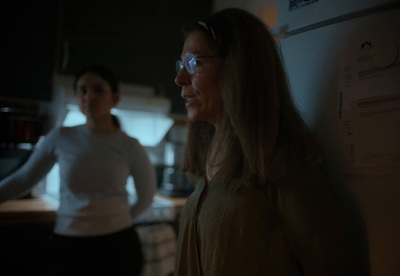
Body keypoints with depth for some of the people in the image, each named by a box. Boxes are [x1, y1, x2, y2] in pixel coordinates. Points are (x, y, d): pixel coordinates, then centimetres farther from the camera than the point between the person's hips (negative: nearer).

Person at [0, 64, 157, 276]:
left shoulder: (130, 146, -6)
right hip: (67, 248, 1)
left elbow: (145, 198, 7)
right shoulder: (61, 138, -3)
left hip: (118, 245, 0)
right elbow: (23, 178, 7)